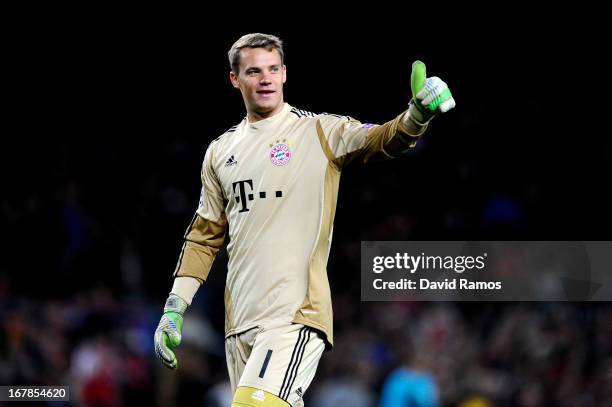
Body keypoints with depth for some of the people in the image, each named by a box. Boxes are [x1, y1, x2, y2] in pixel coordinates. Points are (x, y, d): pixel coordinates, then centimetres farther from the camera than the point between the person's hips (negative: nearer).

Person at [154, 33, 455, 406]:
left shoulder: (320, 131, 2)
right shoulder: (220, 151, 16)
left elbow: (382, 141, -15)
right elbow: (205, 236, 22)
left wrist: (418, 114, -37)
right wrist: (175, 308, 14)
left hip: (296, 315, -6)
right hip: (239, 320, 6)